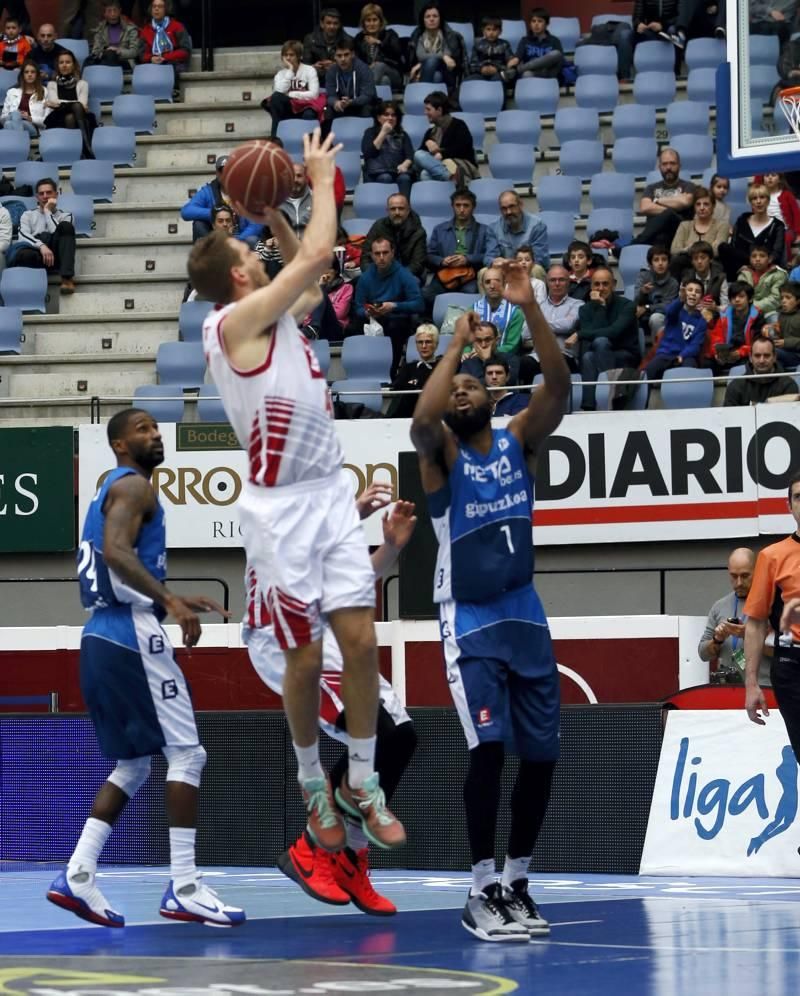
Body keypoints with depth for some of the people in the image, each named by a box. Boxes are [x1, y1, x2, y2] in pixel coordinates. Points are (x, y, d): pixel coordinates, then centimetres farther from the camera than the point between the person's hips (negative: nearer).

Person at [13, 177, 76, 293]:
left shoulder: (64, 215, 21)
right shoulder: (28, 215, 21)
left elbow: (58, 234, -1)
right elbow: (23, 236, 0)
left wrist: (48, 211, 4)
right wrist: (41, 246, -18)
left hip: (55, 252, 2)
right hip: (35, 252, -2)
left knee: (66, 226, -30)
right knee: (22, 255, -40)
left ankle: (67, 277, -38)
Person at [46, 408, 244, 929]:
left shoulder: (114, 490, 24)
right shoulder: (133, 486, -6)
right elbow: (117, 552, -24)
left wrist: (175, 600, 29)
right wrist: (171, 601, -30)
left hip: (102, 639, 10)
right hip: (133, 636, -10)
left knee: (134, 763, 15)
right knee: (186, 752, -7)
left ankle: (78, 875, 5)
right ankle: (184, 889, -11)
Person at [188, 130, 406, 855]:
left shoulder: (276, 314, 11)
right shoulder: (236, 322, -13)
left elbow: (311, 277, 31)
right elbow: (315, 258, -16)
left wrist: (273, 218, 20)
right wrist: (320, 180, -5)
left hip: (331, 495, 7)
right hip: (281, 508, -7)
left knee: (361, 640, 1)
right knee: (306, 657, 0)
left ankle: (362, 782, 11)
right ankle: (313, 784, 18)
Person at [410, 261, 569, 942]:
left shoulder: (519, 440, 6)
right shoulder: (442, 452, -3)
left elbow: (559, 387, -11)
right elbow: (420, 421, -27)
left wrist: (530, 309, -22)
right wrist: (457, 343, -23)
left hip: (525, 617, 5)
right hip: (470, 624, -5)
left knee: (541, 754, 5)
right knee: (489, 746, -18)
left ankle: (515, 882, 20)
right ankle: (481, 893, -11)